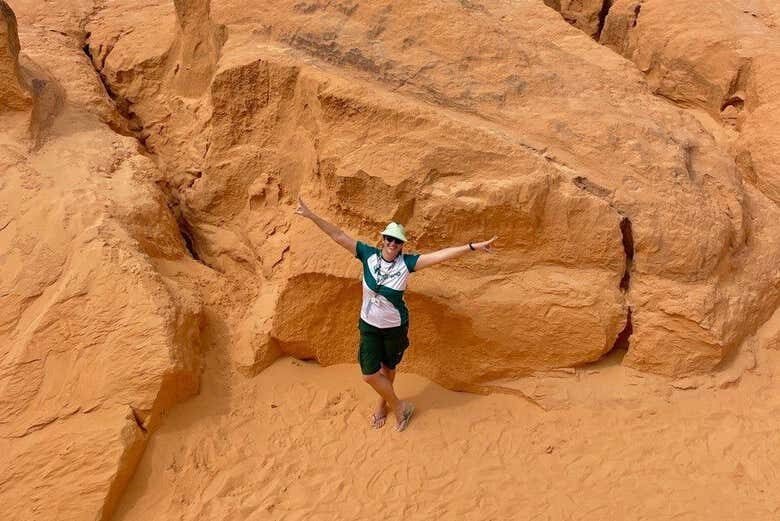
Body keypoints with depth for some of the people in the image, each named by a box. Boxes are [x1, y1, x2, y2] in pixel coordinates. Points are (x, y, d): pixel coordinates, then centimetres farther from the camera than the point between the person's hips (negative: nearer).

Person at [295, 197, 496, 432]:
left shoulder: (407, 262, -16)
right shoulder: (369, 255, -12)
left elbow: (441, 255, -23)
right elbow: (338, 236, -11)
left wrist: (473, 247, -31)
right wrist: (311, 215, -13)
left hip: (395, 327, -2)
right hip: (369, 325, 2)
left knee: (388, 368, 17)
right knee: (369, 373, 2)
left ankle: (383, 403, 45)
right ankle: (400, 407, 26)